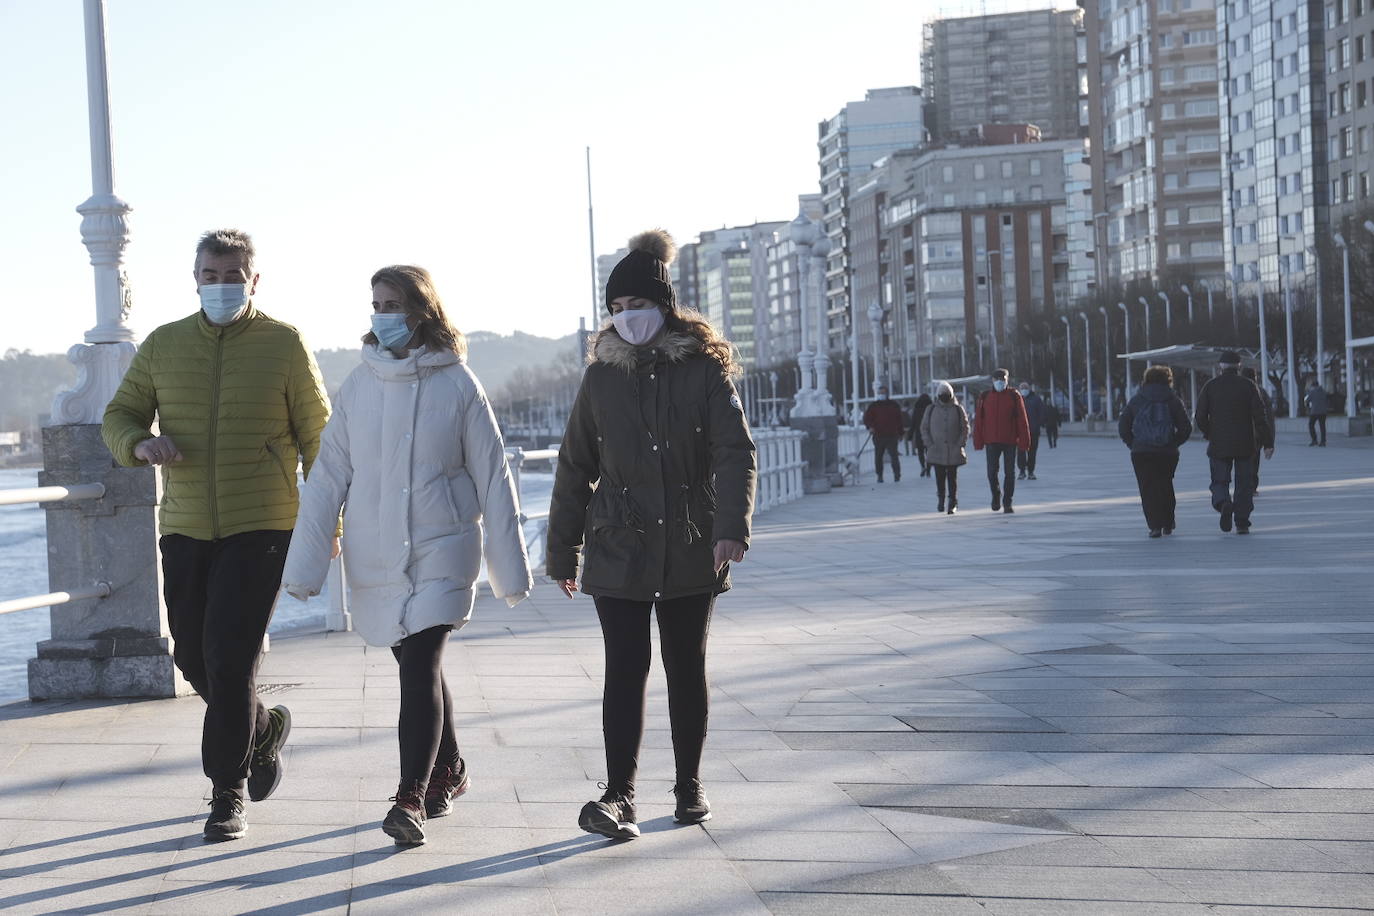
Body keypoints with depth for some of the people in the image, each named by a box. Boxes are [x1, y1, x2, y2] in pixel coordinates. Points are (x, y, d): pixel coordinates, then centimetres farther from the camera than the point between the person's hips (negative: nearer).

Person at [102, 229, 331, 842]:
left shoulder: (284, 344, -2)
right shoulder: (163, 345, 6)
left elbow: (317, 438, 2)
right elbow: (119, 416, 13)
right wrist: (140, 443, -11)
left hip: (261, 527, -4)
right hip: (185, 528, 4)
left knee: (229, 658, -10)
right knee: (192, 657, 10)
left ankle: (228, 792, 3)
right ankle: (263, 727, 39)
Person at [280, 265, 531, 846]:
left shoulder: (457, 385, -4)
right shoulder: (359, 385, 3)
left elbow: (493, 478, 0)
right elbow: (329, 476, 5)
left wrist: (510, 567, 1)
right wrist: (305, 564, 1)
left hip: (441, 552, -3)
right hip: (374, 559, 3)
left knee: (420, 668, -16)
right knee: (418, 667, 14)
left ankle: (411, 797, -17)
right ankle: (447, 771, 34)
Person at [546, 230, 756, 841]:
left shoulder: (705, 369, -2)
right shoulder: (602, 377, 5)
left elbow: (735, 452, -10)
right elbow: (575, 468, 11)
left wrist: (732, 527, -26)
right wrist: (562, 552, 11)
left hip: (690, 551, 0)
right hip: (618, 550, 1)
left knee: (686, 669, 10)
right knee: (625, 669, -8)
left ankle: (689, 784, 24)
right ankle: (619, 795, -9)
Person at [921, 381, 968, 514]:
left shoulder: (958, 409, 4)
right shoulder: (931, 410, 6)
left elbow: (965, 428, 7)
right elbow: (924, 428, 9)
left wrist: (960, 444, -4)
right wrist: (929, 444, -1)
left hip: (954, 452, -1)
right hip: (936, 451, 1)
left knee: (952, 478, 1)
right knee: (940, 478, 2)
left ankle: (953, 502, 7)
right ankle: (941, 500, 18)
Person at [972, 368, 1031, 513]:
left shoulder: (1014, 396, 0)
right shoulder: (985, 397, 4)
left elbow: (1021, 419, -2)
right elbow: (978, 420, 4)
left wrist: (1024, 440, -7)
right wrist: (978, 442, -2)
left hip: (1010, 441, -1)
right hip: (992, 441, 1)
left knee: (1009, 473, 1)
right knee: (992, 472, -2)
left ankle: (1007, 503, 11)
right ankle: (996, 494, 24)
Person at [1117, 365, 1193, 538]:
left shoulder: (1136, 401, 4)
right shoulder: (1172, 400, 1)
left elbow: (1122, 427, 2)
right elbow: (1186, 427, -3)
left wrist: (1133, 444, 10)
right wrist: (1174, 443, 9)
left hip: (1141, 453, -1)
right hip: (1167, 453, 1)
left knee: (1148, 490, 3)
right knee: (1165, 487, 18)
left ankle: (1155, 525, -9)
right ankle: (1167, 524, 22)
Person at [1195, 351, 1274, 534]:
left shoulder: (1210, 386, 1)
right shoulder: (1249, 386, -1)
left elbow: (1200, 417, -1)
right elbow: (1260, 416, -7)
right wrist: (1268, 443, -5)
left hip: (1218, 445, 0)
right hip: (1245, 444, 0)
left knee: (1220, 481, 7)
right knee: (1244, 483, 8)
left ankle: (1223, 503, -24)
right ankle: (1242, 522, 3)